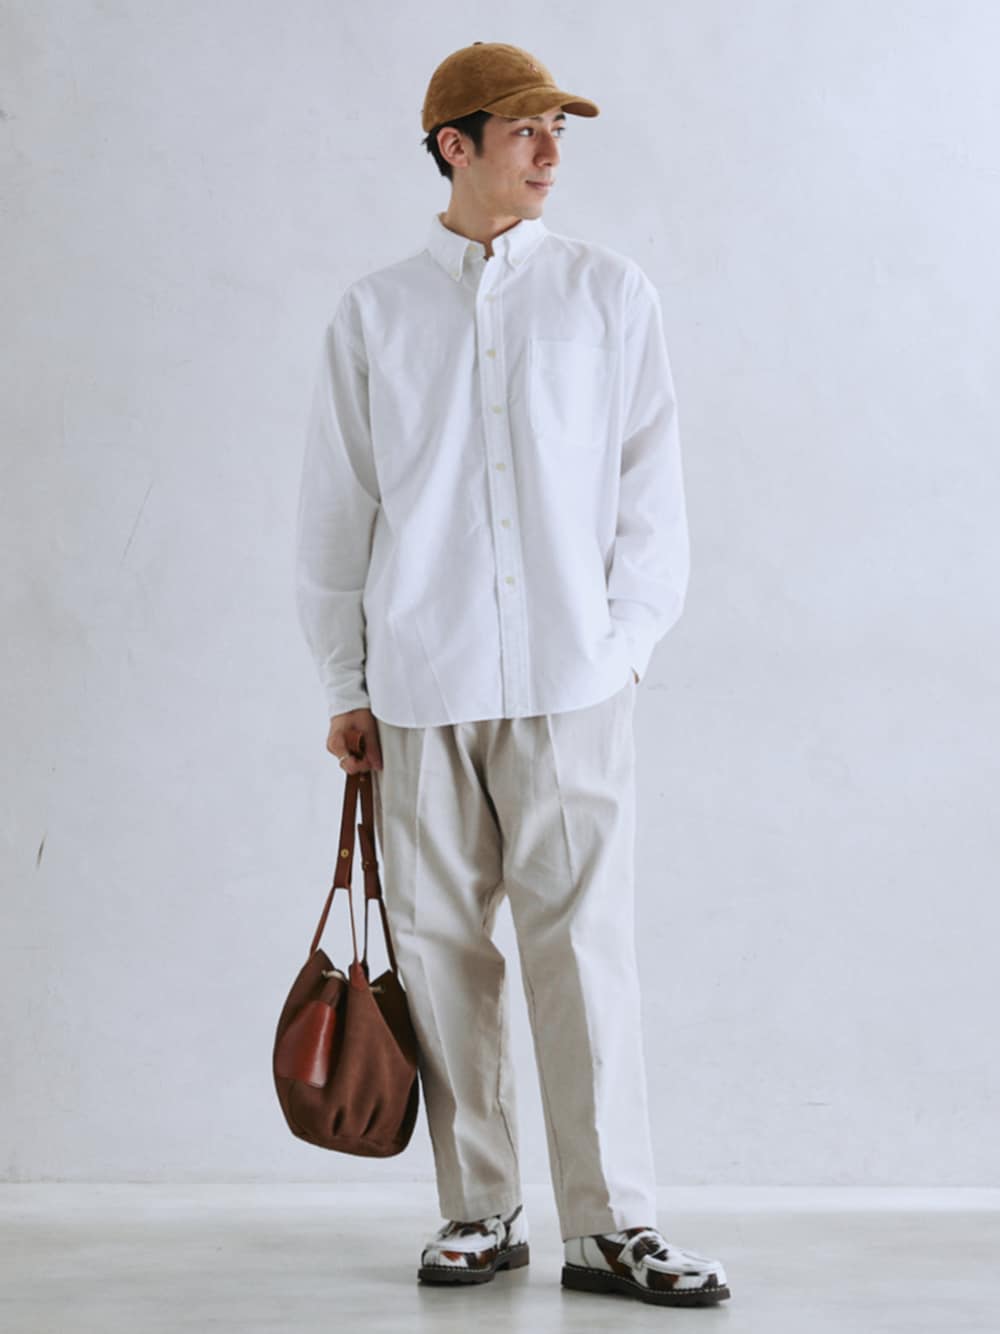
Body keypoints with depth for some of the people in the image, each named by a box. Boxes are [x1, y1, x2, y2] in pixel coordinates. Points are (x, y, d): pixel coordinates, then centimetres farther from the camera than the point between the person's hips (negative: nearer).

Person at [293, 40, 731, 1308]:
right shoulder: (373, 314, 8)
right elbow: (336, 506, 11)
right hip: (420, 688, 1)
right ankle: (478, 1211, 15)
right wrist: (345, 686, 9)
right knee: (441, 944, 4)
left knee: (585, 942, -5)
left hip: (569, 678, -1)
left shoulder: (610, 294, 7)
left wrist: (622, 641, 0)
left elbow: (650, 488, 8)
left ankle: (611, 1223, 1)